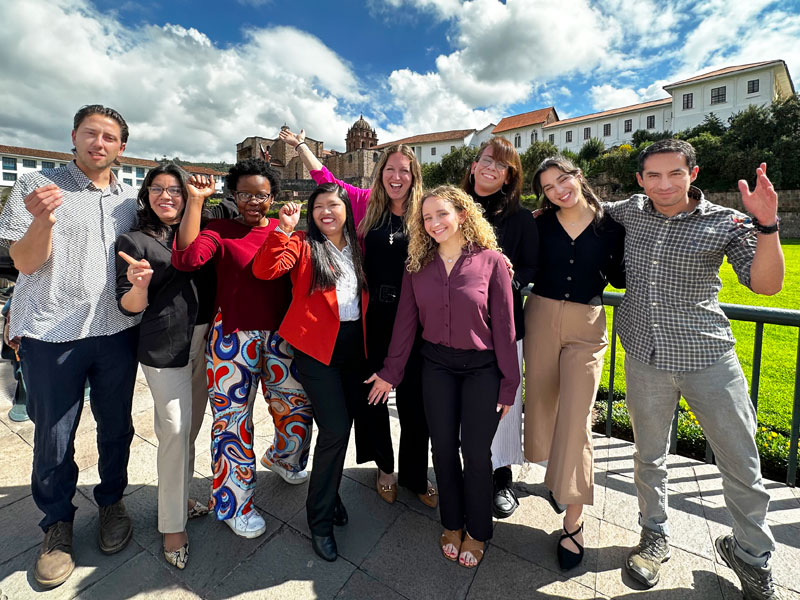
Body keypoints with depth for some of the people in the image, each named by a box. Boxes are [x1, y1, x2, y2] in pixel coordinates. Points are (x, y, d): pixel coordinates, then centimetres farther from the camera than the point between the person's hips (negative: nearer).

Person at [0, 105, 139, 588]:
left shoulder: (131, 198, 10)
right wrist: (43, 220, -23)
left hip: (117, 331, 3)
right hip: (52, 334, -2)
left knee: (116, 426, 14)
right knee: (54, 436, 9)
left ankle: (112, 501, 36)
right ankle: (58, 523, 31)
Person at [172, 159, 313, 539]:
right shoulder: (221, 231, -1)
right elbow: (186, 258, -22)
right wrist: (195, 200, -20)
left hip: (280, 336, 4)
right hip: (233, 337, -3)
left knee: (297, 408, 13)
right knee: (233, 420, 7)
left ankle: (283, 459, 47)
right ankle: (232, 503, 31)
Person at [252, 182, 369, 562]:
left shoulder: (356, 248, 12)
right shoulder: (302, 244, -1)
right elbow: (264, 270, -17)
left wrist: (366, 339, 7)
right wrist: (283, 229, -23)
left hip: (353, 343, 5)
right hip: (316, 345, -5)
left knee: (343, 424, 14)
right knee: (335, 428, -9)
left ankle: (330, 491, 39)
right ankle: (320, 520, 14)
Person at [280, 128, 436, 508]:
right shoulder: (366, 203, 4)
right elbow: (325, 179, 15)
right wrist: (300, 145, 20)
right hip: (372, 315, 2)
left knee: (413, 397, 8)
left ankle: (415, 475, 32)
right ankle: (384, 466, 40)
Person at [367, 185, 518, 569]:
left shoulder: (491, 261, -10)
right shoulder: (418, 265, 0)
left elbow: (504, 326, -7)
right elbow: (405, 321, 2)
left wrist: (508, 384, -5)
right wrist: (390, 372, 3)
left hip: (482, 368, -2)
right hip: (436, 366, 3)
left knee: (476, 451, 8)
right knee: (443, 448, 13)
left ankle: (477, 531, 36)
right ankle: (452, 524, 39)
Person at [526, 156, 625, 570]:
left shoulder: (610, 224, 1)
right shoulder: (540, 225, 2)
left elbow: (619, 277, 4)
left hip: (587, 325, -1)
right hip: (541, 317, 2)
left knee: (574, 417, -5)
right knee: (543, 403, 12)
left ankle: (574, 520, 11)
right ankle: (557, 476, 42)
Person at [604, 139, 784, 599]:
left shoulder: (724, 223, -5)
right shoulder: (630, 211, 3)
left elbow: (766, 285, -11)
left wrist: (766, 226, -24)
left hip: (708, 357, -1)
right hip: (646, 357, 2)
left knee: (741, 462, 9)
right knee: (650, 456, 15)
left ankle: (752, 553, 36)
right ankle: (656, 537, 38)